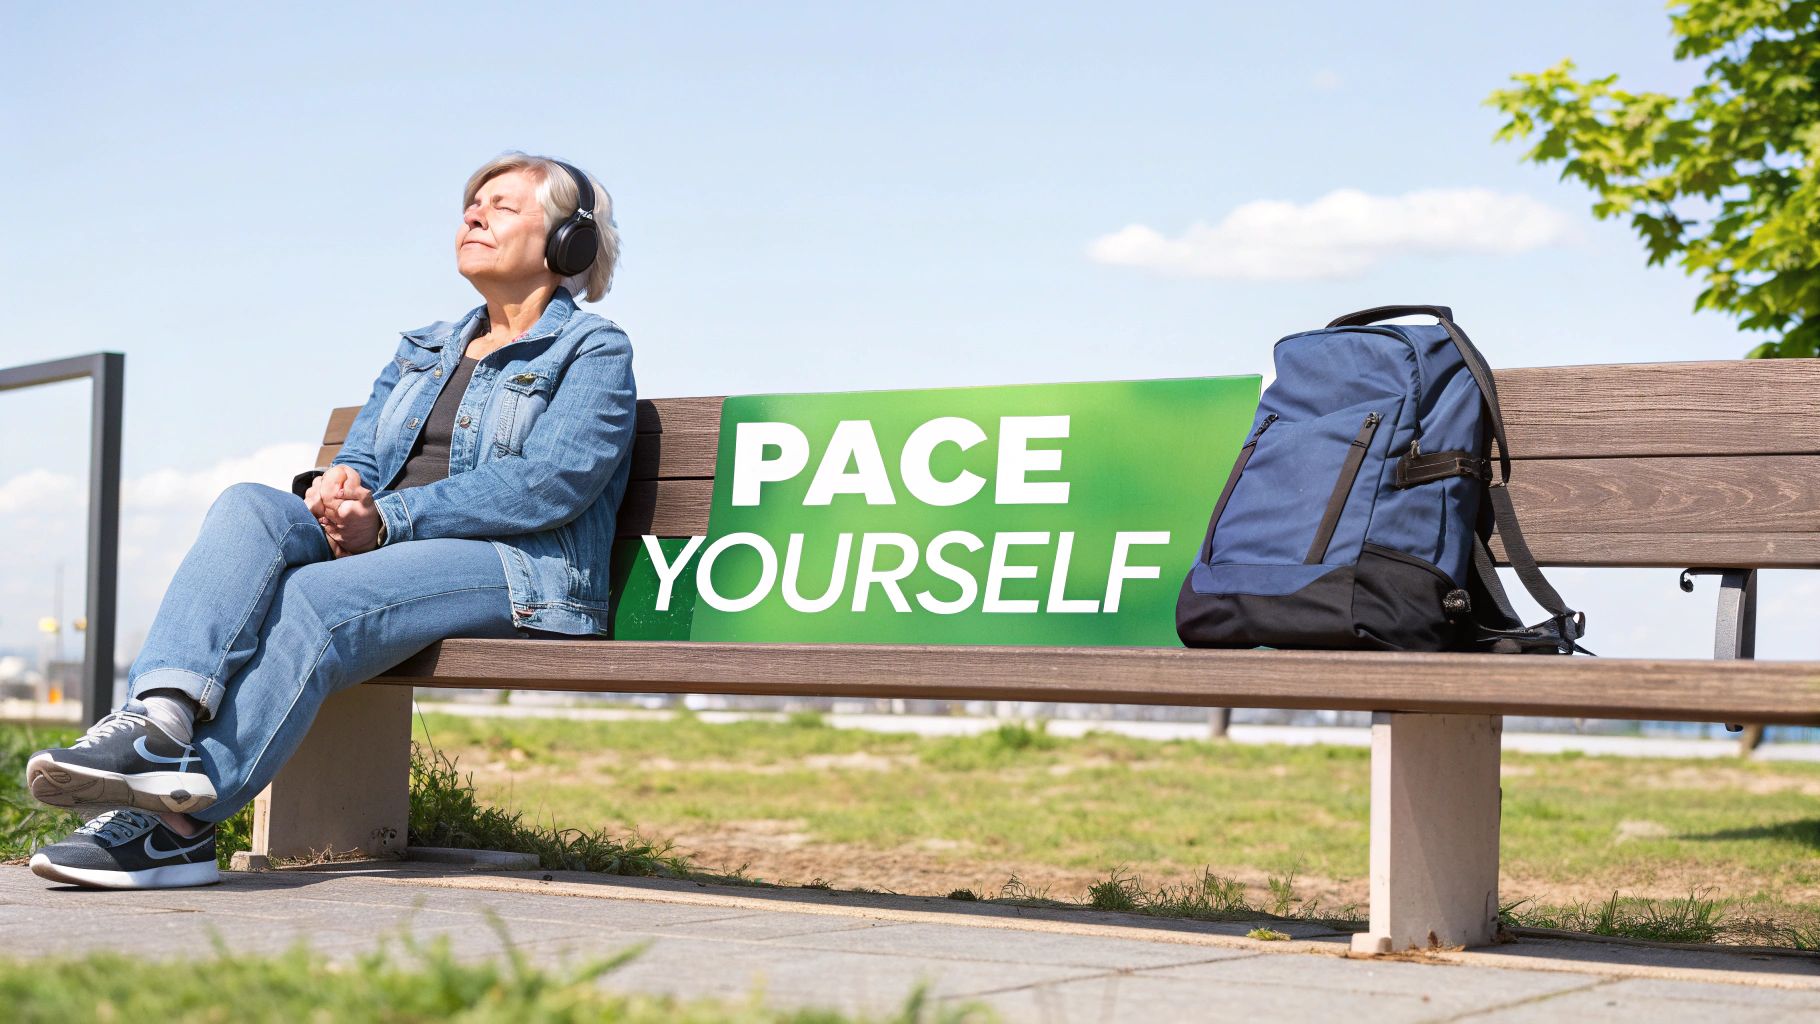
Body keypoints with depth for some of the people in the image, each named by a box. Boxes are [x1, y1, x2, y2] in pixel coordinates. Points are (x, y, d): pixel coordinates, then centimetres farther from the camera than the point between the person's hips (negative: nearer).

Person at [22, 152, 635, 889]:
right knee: (251, 506, -24)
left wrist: (387, 518, -16)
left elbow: (550, 484, -9)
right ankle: (160, 713, -44)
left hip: (522, 572, -6)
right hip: (384, 555, 6)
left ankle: (179, 819, -39)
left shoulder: (594, 352, 7)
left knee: (311, 600, -33)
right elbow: (361, 459, 21)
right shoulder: (422, 351, 29)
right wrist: (335, 485, -7)